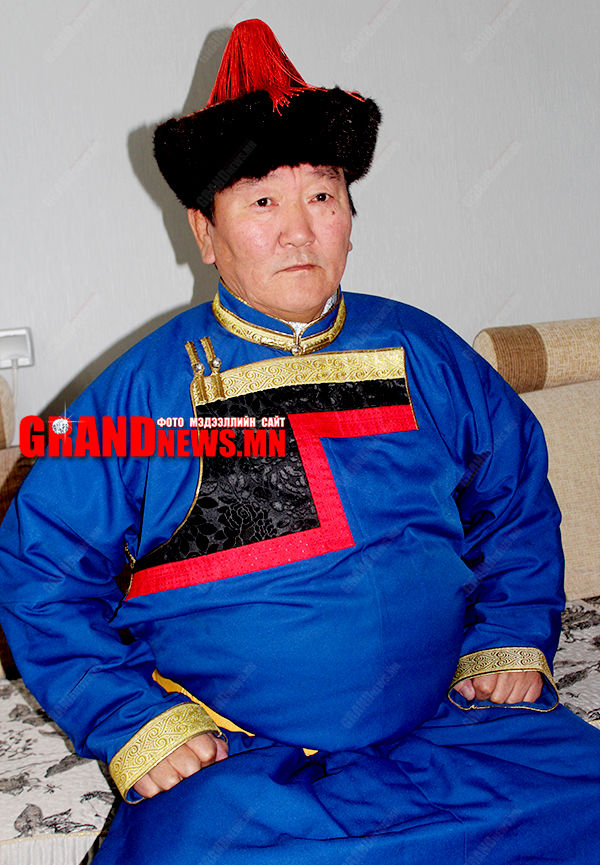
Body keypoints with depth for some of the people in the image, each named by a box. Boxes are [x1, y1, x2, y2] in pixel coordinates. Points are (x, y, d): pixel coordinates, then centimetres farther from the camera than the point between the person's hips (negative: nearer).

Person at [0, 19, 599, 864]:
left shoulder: (421, 355, 8)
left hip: (450, 720, 3)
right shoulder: (146, 387, 0)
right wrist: (131, 717, -6)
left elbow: (517, 492, 20)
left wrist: (510, 638, 8)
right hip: (233, 755, -2)